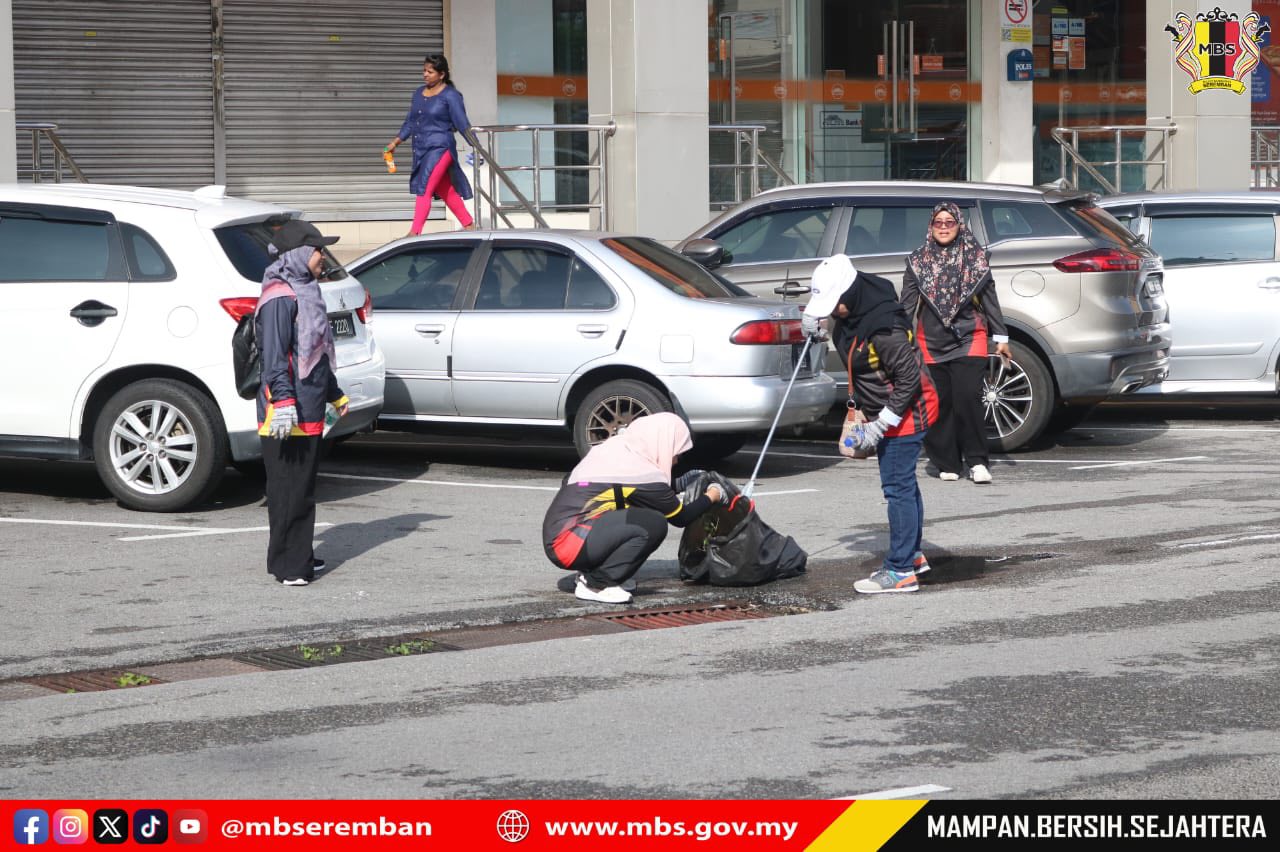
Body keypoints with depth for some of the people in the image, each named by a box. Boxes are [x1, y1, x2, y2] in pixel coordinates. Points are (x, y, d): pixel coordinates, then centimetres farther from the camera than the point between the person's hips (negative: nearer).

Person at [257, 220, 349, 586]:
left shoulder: (306, 293, 18)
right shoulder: (280, 298, -13)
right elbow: (275, 356, -21)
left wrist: (335, 395, 35)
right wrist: (283, 402, -29)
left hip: (309, 413, 10)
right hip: (287, 416, -10)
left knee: (304, 489, 15)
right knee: (288, 490, -7)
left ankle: (300, 557, 22)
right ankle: (287, 565, -5)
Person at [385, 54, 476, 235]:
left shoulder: (450, 96, -7)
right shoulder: (419, 94, 13)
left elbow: (462, 124, -9)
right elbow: (410, 122, 20)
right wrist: (395, 142, 13)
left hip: (440, 149, -8)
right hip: (421, 150, 8)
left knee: (424, 190, -16)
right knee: (445, 191, 14)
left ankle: (415, 233, -19)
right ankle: (469, 225, 26)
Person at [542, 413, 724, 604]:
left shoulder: (613, 447, 11)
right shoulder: (644, 474, -12)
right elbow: (681, 517, 4)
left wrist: (679, 484, 29)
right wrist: (712, 496, 19)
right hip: (569, 545, -9)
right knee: (652, 524, -17)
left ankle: (590, 573, 13)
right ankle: (595, 584, -9)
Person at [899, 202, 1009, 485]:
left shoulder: (976, 257, 7)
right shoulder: (918, 260, 9)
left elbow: (990, 299, 9)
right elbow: (907, 303, 7)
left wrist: (1000, 337, 8)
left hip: (969, 339, -2)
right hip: (932, 342, 2)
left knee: (968, 399, -14)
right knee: (940, 403, 1)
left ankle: (977, 461, -5)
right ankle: (948, 464, 10)